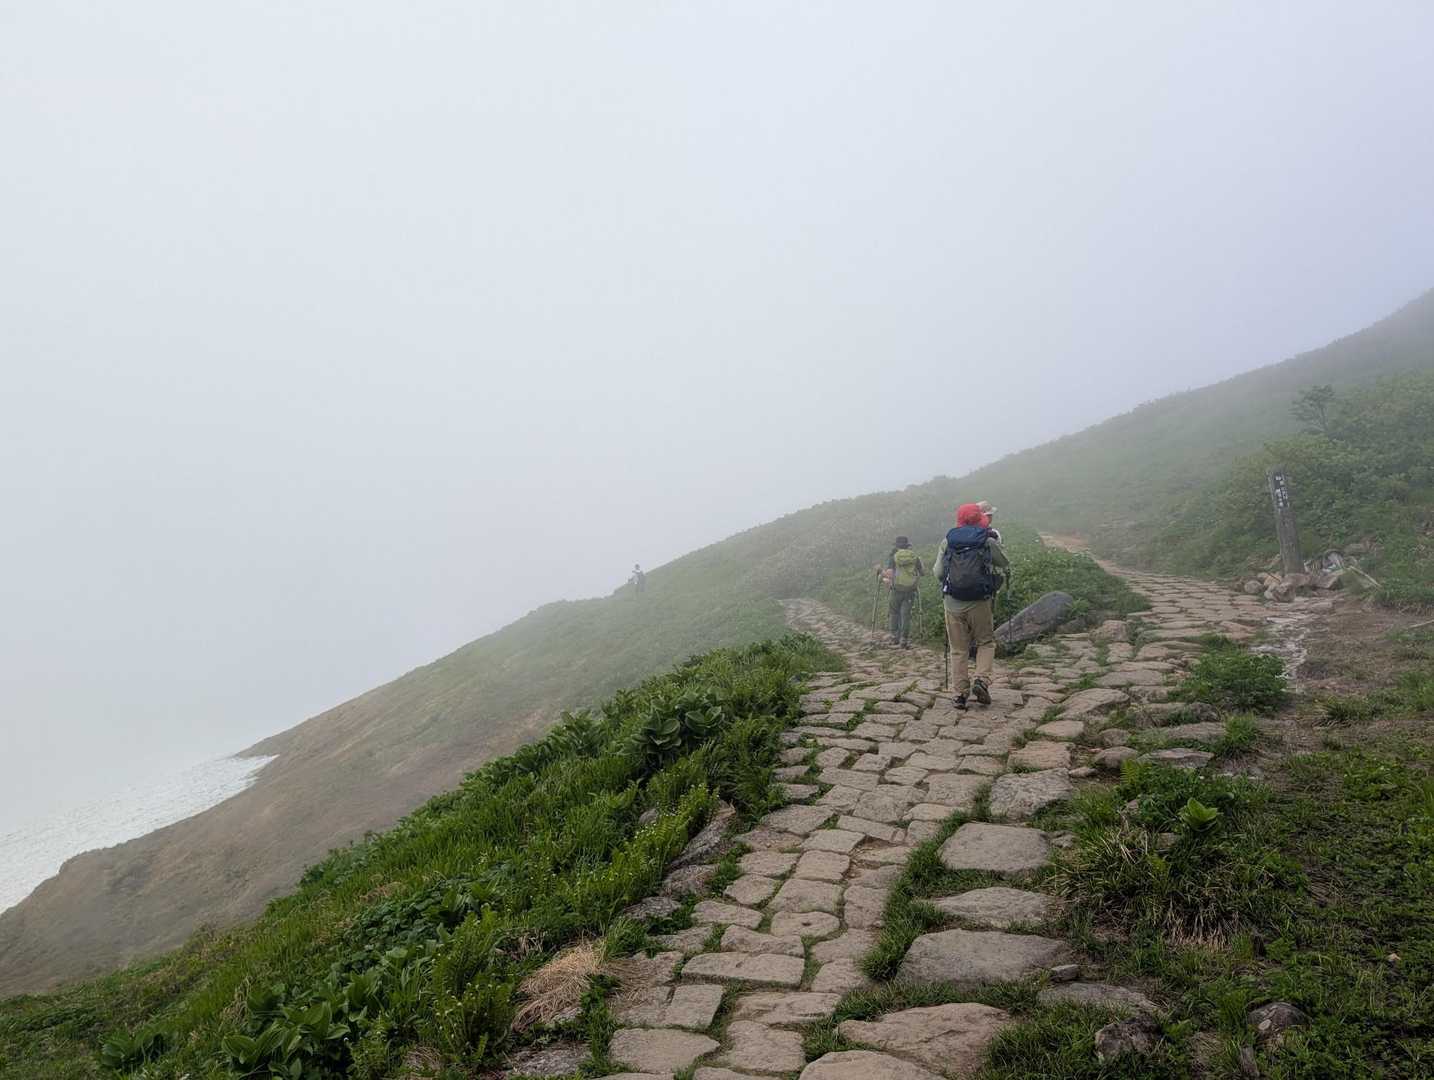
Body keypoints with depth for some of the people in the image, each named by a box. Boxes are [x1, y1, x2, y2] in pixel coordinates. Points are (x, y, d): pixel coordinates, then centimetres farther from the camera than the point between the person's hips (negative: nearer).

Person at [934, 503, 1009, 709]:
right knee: (986, 643, 17)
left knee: (958, 649, 10)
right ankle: (981, 680, -3)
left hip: (953, 603, 2)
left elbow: (938, 572, 4)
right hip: (980, 602, -1)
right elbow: (1005, 562, 15)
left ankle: (960, 693, 10)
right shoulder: (988, 542, -2)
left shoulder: (947, 542, 2)